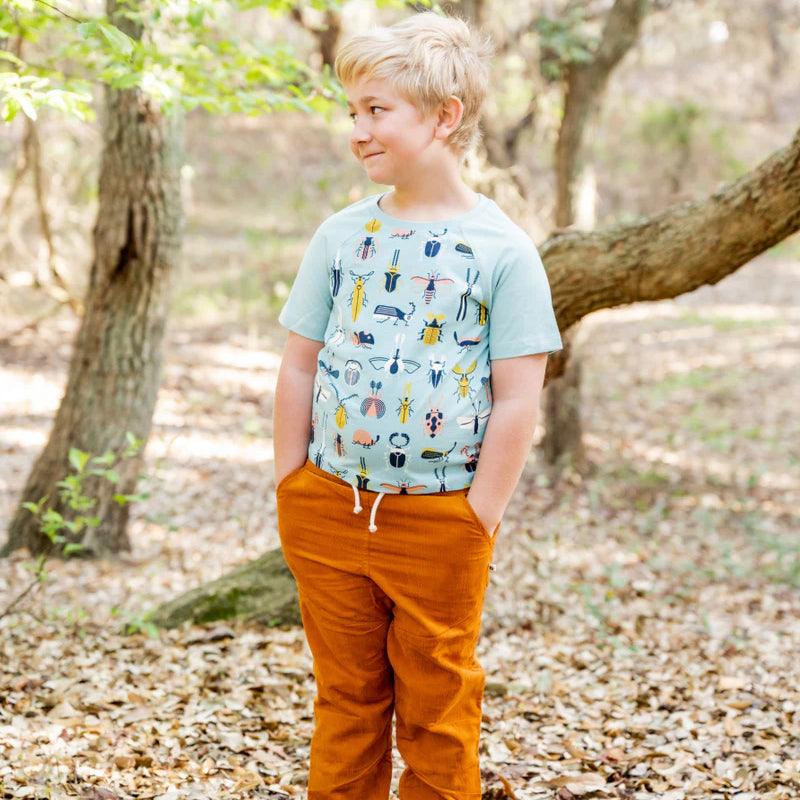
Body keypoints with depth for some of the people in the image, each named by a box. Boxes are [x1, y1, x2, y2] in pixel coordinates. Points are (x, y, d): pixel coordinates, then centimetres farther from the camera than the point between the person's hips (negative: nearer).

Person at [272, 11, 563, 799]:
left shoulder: (502, 251, -9)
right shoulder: (340, 236, 2)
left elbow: (517, 399, -9)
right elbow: (299, 369, 7)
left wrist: (479, 521, -10)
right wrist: (289, 489, 4)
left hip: (438, 525, -3)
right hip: (330, 509, 3)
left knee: (437, 710, 11)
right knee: (345, 698, 15)